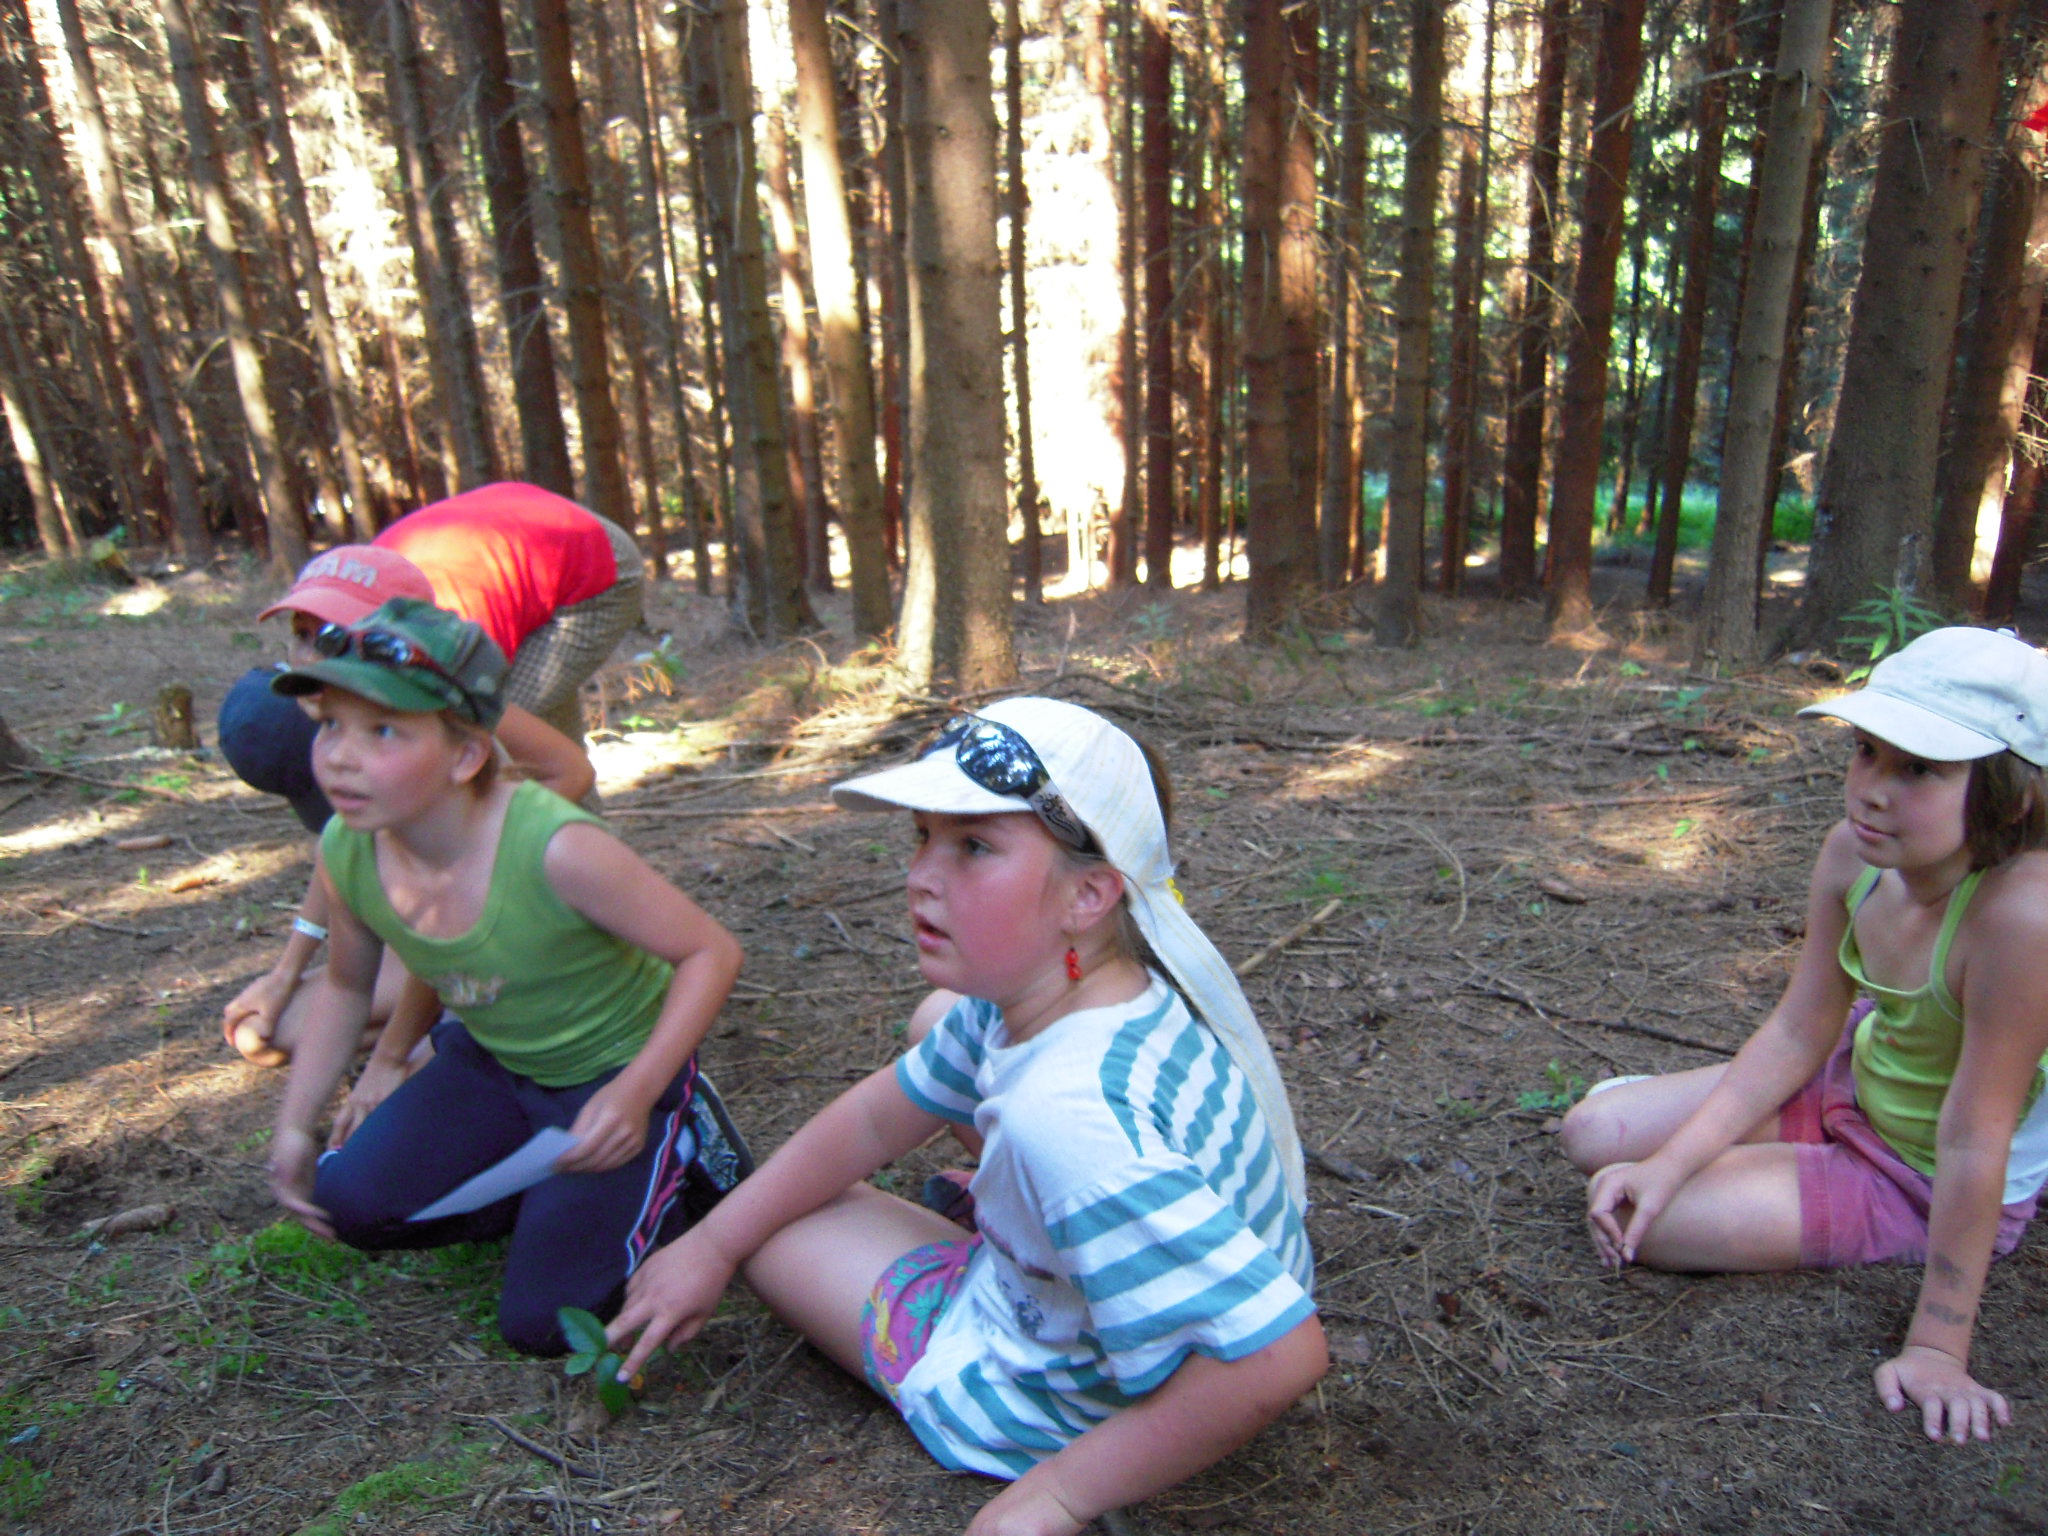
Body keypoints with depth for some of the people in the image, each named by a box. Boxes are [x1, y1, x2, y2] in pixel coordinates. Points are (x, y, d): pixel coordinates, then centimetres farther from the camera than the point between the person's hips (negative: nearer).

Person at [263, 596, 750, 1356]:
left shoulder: (557, 850, -35)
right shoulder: (345, 852, -15)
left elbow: (711, 953, -25)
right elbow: (345, 986, 7)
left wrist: (636, 1092, -31)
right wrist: (294, 1126, 3)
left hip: (615, 1073, -6)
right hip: (488, 1064, 6)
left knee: (542, 1323, -9)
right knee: (349, 1201, -9)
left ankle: (679, 1160, 13)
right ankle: (546, 1188, 13)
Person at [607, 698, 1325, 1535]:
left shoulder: (1066, 1122, -43)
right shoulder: (1021, 994, -14)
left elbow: (1278, 1353, -43)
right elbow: (876, 1117, 0)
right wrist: (710, 1245, 3)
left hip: (1079, 1406, -7)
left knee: (778, 1231, 5)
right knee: (939, 1018, 15)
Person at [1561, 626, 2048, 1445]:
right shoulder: (1856, 854, -17)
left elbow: (1972, 1143, -32)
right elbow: (1795, 1035, -11)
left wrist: (1937, 1348, -24)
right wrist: (1667, 1165, -18)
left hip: (1929, 1185, -5)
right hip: (1852, 1090, 6)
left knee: (1659, 1225, -17)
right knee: (1595, 1133, -1)